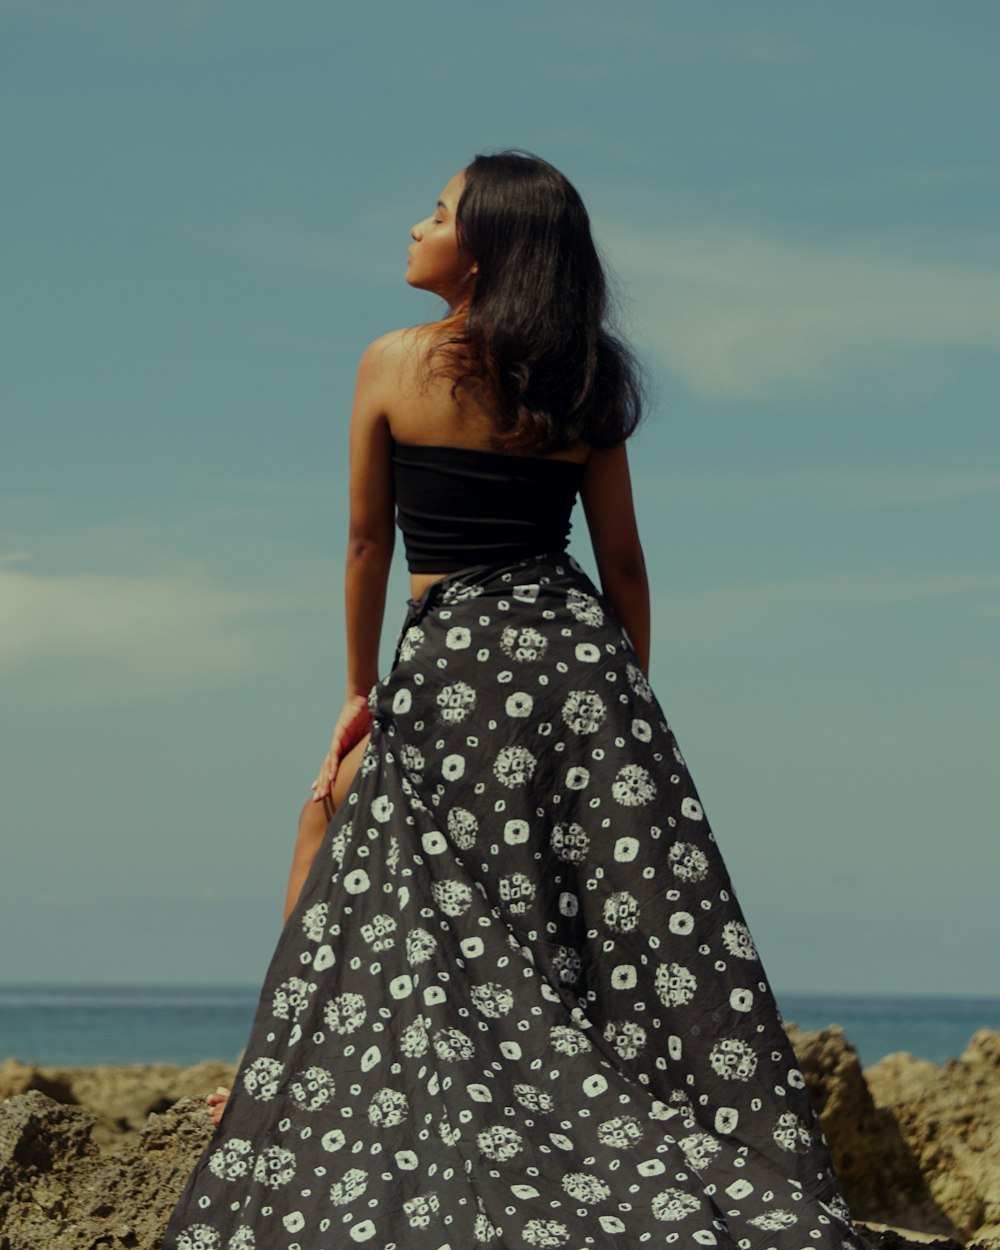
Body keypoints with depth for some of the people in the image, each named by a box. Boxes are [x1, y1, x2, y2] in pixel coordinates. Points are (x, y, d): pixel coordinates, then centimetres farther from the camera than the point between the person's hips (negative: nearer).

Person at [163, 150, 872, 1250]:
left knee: (334, 825, 18)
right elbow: (623, 561, 9)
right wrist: (630, 698, 19)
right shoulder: (585, 382, 7)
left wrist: (360, 692, 14)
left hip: (450, 656, -3)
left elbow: (368, 543, 4)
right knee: (624, 924, 5)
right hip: (579, 647, 3)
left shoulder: (394, 364, -2)